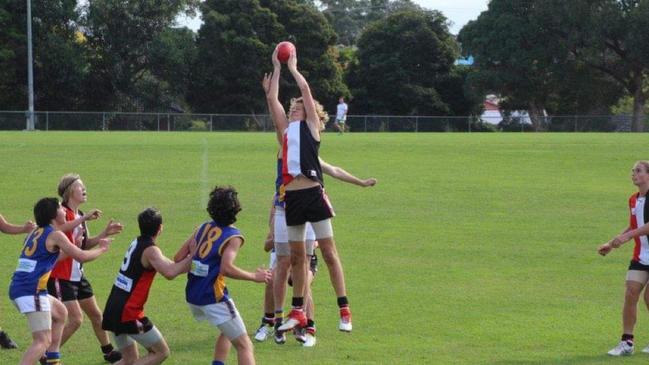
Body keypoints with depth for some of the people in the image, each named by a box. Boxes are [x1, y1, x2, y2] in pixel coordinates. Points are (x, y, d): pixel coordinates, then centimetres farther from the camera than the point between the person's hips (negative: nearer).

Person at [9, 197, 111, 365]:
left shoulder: (36, 233, 17)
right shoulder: (55, 235, -8)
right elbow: (81, 256, -6)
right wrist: (101, 249, 11)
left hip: (18, 287, 9)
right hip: (31, 291, -9)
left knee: (60, 312, 30)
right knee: (43, 341, -13)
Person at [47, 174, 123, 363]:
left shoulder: (79, 216, 12)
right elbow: (57, 228, -39)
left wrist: (104, 234, 6)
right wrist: (84, 219, -41)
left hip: (77, 275, 9)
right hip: (61, 277, -9)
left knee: (96, 314, 17)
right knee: (76, 319, -14)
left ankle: (108, 351, 35)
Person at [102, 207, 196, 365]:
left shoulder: (137, 243, 13)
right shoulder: (150, 250, -14)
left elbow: (169, 266, 19)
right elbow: (169, 273, -32)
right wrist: (191, 256, -22)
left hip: (113, 309, 9)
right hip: (129, 313, -9)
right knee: (161, 352, 3)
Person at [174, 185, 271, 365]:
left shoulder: (203, 228, 9)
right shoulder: (233, 236, -9)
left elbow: (178, 258, 8)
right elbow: (226, 268, -24)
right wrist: (255, 276, -14)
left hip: (192, 296, 7)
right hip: (213, 297, -7)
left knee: (228, 330, 30)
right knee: (244, 345, -4)